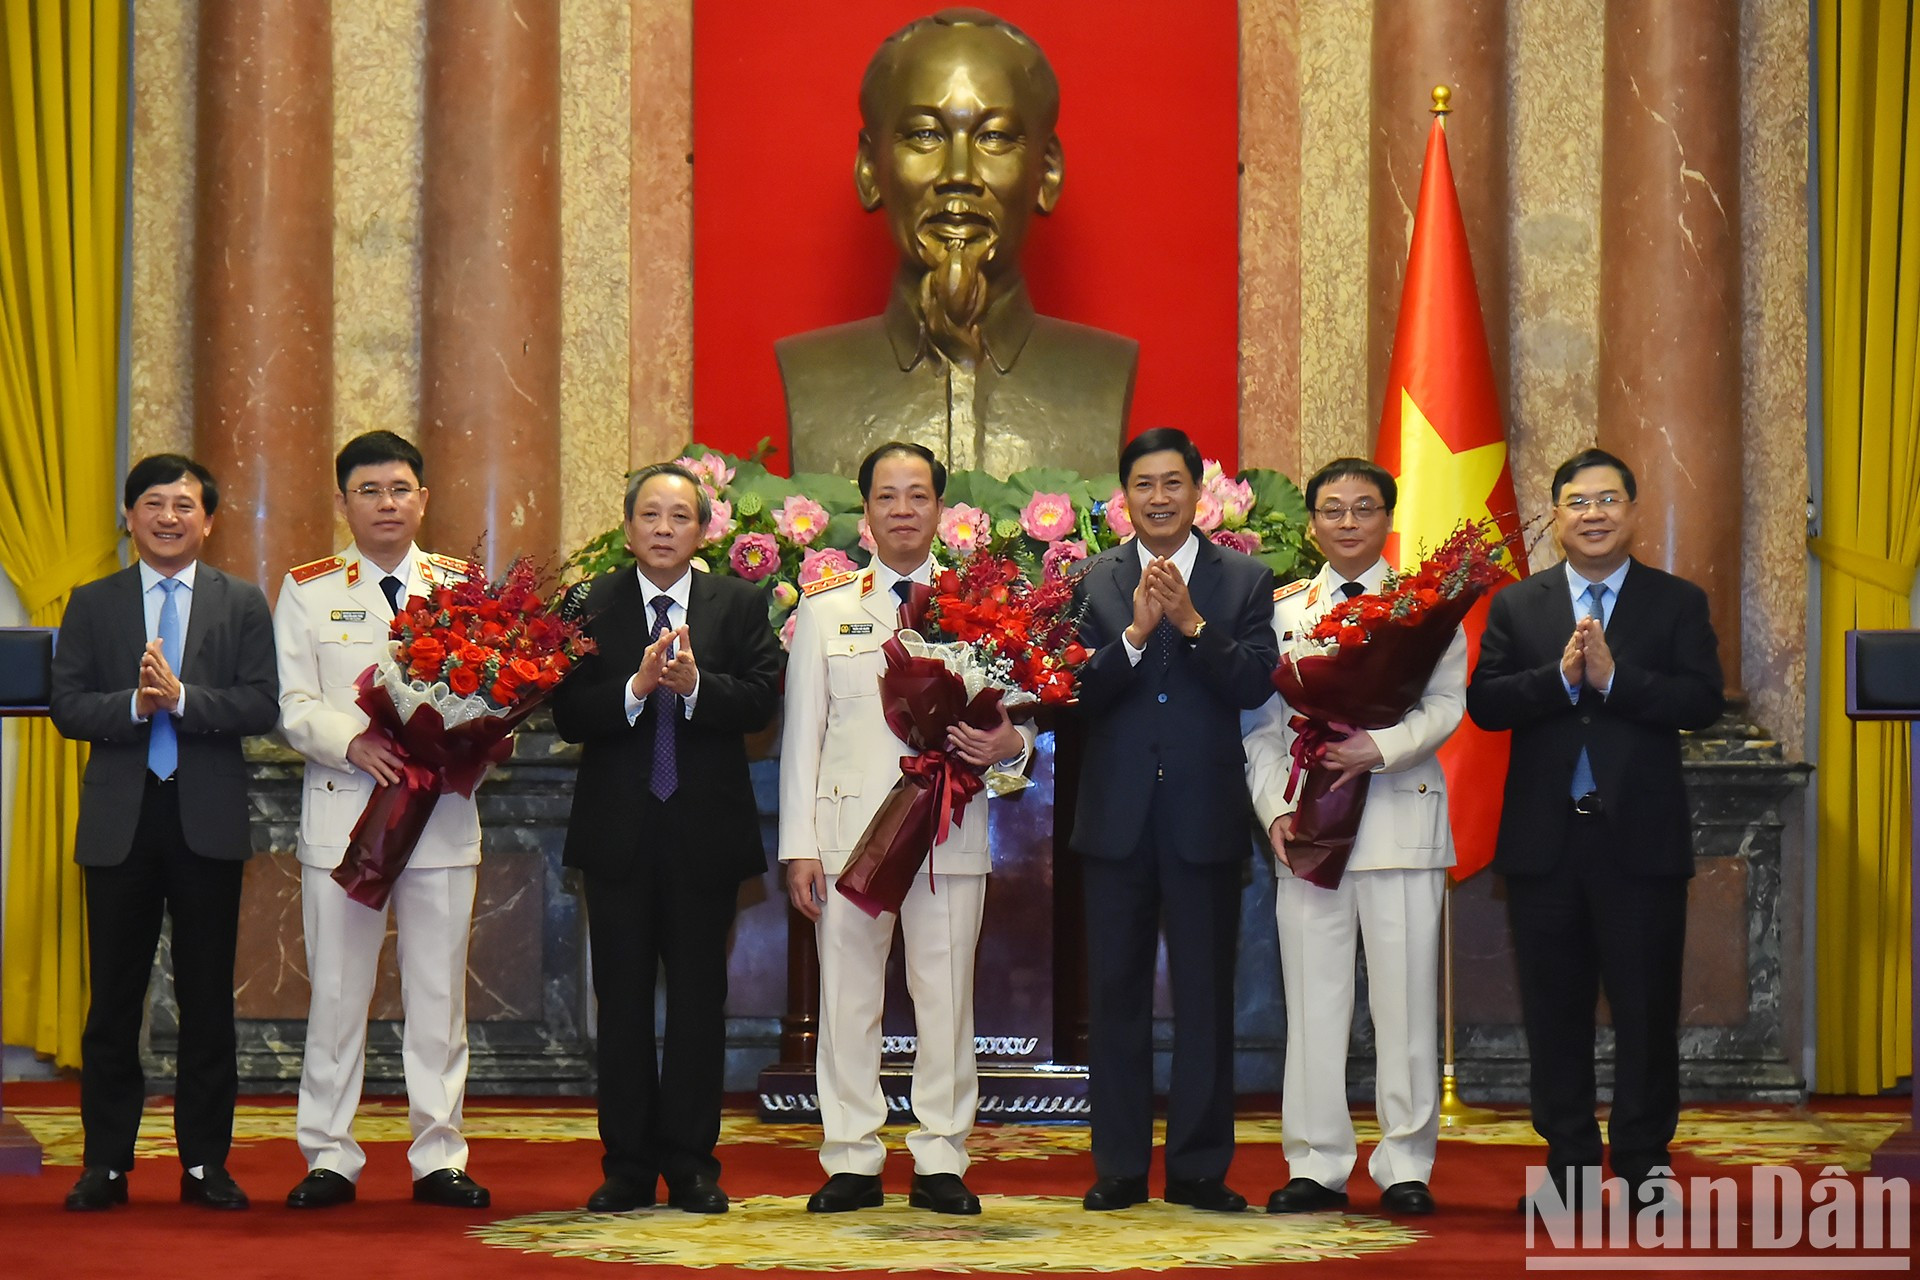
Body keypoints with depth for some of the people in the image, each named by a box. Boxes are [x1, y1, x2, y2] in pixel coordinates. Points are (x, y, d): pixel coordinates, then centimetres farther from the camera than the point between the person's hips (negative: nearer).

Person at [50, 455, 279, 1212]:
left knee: (208, 998, 4)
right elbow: (67, 707, -1)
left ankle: (205, 1163, 10)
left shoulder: (243, 605, 7)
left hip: (208, 819, 0)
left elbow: (260, 706, -5)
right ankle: (106, 1163, 10)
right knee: (113, 998, 4)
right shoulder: (92, 605, 9)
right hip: (120, 820, 0)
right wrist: (135, 705, -18)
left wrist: (181, 698, -18)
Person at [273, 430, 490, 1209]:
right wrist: (354, 743, -18)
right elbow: (293, 704, 0)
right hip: (342, 809, -1)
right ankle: (329, 1156, 9)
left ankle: (439, 1158, 10)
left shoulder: (462, 585, 10)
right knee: (336, 991, 1)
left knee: (438, 990, 4)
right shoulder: (308, 590, 6)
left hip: (443, 811, 1)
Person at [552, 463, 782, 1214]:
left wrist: (694, 685, -24)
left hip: (706, 832, 0)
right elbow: (569, 715, -7)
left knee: (699, 1000, 5)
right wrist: (636, 688, -22)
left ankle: (691, 1164, 11)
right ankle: (627, 1166, 12)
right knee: (622, 1002, 5)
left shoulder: (740, 604, 4)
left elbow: (761, 700, -9)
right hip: (618, 829, 0)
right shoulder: (589, 607, 3)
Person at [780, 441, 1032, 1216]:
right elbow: (802, 733, 8)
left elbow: (1013, 714, 10)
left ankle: (941, 1163, 9)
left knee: (946, 999, 2)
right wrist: (798, 846, 1)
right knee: (847, 999, 2)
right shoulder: (824, 610, 10)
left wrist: (1009, 744, -16)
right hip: (850, 832, 0)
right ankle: (852, 1160, 10)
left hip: (949, 832, 0)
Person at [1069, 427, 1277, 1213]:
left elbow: (1256, 684, -9)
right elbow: (1079, 694, -5)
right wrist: (1135, 632, -19)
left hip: (1205, 817, -1)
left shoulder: (1244, 581, 3)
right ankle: (1120, 1167, 13)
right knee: (1115, 994, 5)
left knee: (1205, 996, 3)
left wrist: (1193, 622, -19)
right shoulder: (1094, 581, 5)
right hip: (1117, 817, 1)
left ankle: (1199, 1168, 10)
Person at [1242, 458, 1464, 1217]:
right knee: (1313, 997, 3)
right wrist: (1273, 808, -4)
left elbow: (1447, 705, -3)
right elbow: (1260, 722, 10)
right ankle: (1316, 1165, 9)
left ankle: (1406, 1166, 5)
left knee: (1404, 996, -2)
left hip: (1401, 819, -2)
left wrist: (1381, 747, -19)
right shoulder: (1281, 611, 13)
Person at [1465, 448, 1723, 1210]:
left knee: (1646, 1008, 1)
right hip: (1544, 841, 2)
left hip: (1640, 839, -2)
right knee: (1555, 1010, 7)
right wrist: (1560, 677, -18)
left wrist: (1613, 677, -19)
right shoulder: (1517, 607, 8)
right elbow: (1484, 702, -4)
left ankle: (1644, 1162, 10)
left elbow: (1703, 702, -9)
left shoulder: (1677, 603, 4)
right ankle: (1568, 1164, 16)